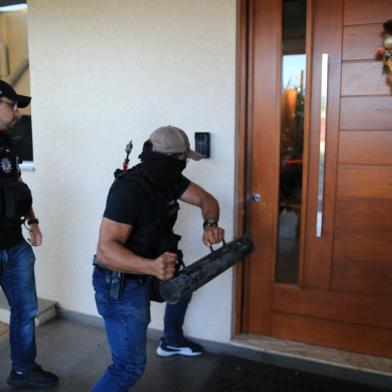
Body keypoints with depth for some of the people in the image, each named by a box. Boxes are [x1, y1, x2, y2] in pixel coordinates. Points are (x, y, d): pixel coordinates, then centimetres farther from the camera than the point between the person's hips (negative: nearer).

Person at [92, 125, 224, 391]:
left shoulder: (168, 179, -4)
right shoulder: (129, 189, -29)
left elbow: (207, 199, 3)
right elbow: (105, 250, -34)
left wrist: (210, 225, -19)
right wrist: (152, 266, -49)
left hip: (147, 273, 9)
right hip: (122, 284, -9)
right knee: (131, 367, -10)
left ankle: (172, 340, 52)